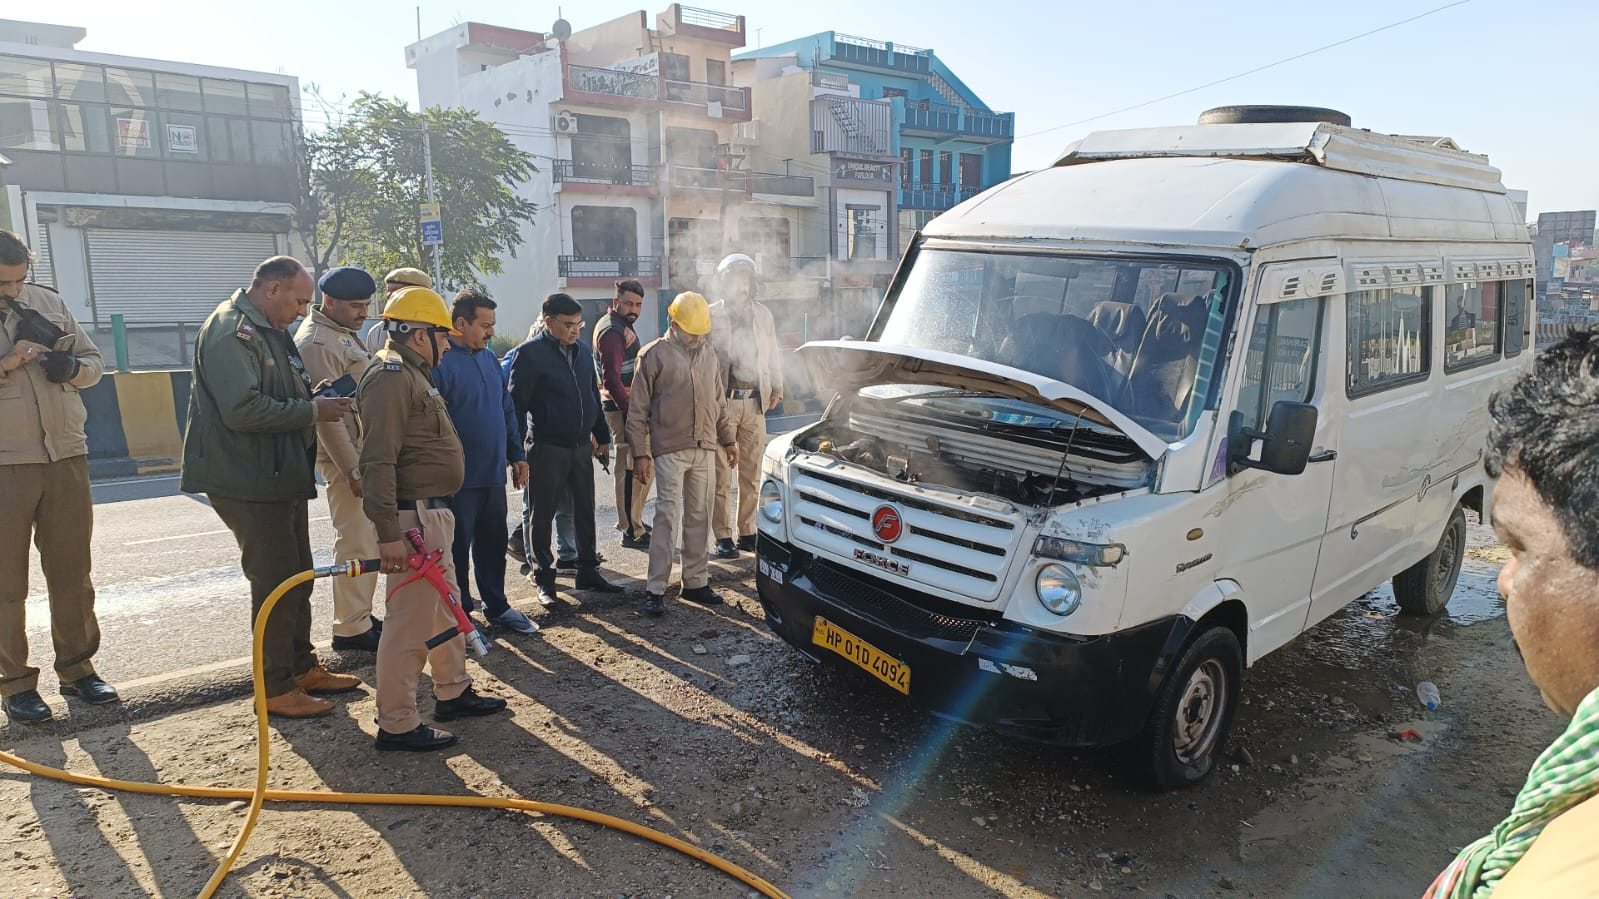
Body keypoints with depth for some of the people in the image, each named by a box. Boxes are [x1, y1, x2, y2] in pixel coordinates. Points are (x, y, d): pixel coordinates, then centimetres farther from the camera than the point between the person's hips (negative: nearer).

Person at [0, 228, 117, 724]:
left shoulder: (49, 302, 8)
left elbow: (94, 360, 14)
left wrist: (72, 367, -8)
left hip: (66, 459, 3)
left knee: (73, 573, 11)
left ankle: (77, 667, 23)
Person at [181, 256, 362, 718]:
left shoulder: (270, 331, 15)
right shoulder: (230, 332, -17)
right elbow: (242, 410, -27)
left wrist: (320, 398, 5)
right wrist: (313, 411, -20)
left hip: (283, 476, 10)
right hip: (250, 482, -10)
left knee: (298, 576, 17)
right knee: (276, 581, -3)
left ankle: (303, 667, 31)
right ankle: (276, 688, 9)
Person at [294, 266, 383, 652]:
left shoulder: (347, 334, 16)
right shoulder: (317, 342, -15)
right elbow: (326, 413, -20)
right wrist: (353, 469, -21)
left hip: (363, 452, 10)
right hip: (345, 458, -10)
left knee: (368, 540, 15)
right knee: (356, 543, -4)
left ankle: (362, 616, 27)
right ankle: (351, 630, 6)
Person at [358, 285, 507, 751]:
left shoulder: (413, 374, 17)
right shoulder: (390, 376, -16)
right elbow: (378, 460, -24)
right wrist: (388, 533, -26)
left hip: (433, 513, 11)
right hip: (412, 518, -11)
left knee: (445, 607, 20)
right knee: (410, 619, -4)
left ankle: (452, 693, 35)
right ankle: (396, 724, 7)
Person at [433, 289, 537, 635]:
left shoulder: (489, 358, 11)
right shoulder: (439, 362, -14)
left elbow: (506, 409, 17)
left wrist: (517, 454, 15)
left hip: (493, 474, 7)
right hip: (459, 478, -7)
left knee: (494, 545, 16)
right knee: (458, 548, 6)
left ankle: (497, 606, 29)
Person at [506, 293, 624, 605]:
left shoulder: (582, 351, 8)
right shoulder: (530, 353, -11)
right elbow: (517, 404, -12)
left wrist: (602, 438, 17)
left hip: (582, 447, 6)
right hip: (547, 448, -6)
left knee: (585, 511, 12)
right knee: (543, 514, 6)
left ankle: (588, 570, 24)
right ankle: (543, 577, 17)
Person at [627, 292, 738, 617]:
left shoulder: (709, 355, 14)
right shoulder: (654, 354, -3)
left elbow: (719, 403, 23)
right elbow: (638, 409, -5)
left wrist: (729, 439, 20)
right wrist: (640, 453, -9)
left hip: (705, 449, 6)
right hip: (669, 450, -5)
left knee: (699, 518, 9)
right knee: (667, 517, -7)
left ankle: (696, 582, 19)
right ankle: (656, 590, -2)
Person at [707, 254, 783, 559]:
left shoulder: (763, 315, 12)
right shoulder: (711, 316, -2)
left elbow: (772, 354, 19)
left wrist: (777, 389, 13)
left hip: (755, 402, 4)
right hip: (722, 403, -4)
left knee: (752, 474, 9)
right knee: (722, 475, 0)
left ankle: (747, 531, 19)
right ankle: (723, 536, 7)